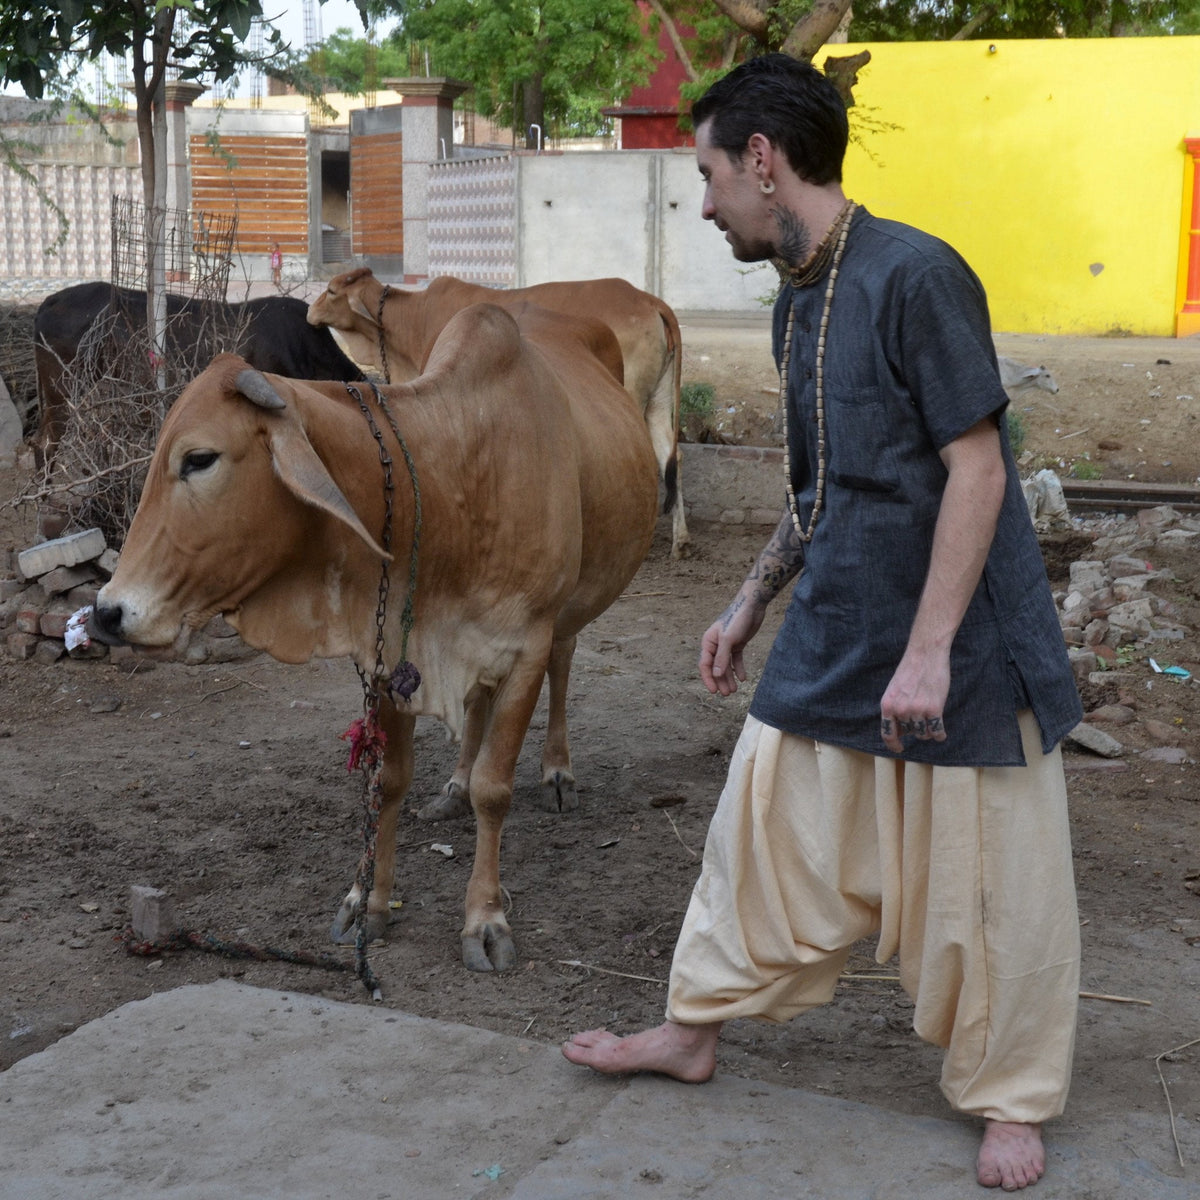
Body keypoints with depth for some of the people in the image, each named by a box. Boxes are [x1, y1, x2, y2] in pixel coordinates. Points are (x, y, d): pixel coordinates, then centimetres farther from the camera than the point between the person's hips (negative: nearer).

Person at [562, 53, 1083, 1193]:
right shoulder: (797, 302, 9)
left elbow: (977, 469, -19)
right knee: (763, 825, 14)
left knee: (983, 879, 4)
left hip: (959, 645, -7)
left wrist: (927, 652, -22)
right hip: (830, 642, 8)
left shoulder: (914, 274, -17)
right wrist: (748, 606, 18)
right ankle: (694, 1028, 31)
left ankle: (1009, 1100, 23)